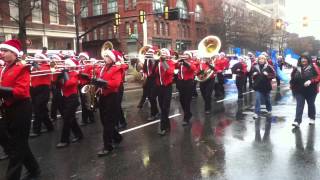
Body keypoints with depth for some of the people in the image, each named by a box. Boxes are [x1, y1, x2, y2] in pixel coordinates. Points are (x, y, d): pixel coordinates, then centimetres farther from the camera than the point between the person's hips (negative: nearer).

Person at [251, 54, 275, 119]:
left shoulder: (268, 67, -7)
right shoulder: (255, 67, 1)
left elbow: (273, 74, -5)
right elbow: (252, 75, 13)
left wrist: (268, 75, -21)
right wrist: (254, 75, -9)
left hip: (266, 86, -1)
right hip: (258, 86, 1)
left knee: (267, 99, 17)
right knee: (257, 100, -6)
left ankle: (269, 110, 40)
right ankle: (257, 113, -4)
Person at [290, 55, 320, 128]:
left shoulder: (313, 67, -8)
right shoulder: (297, 68, 2)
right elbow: (292, 78, 13)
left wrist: (311, 81, -27)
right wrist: (292, 86, 8)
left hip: (311, 90, -1)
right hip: (299, 90, 2)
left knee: (311, 104, 15)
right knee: (299, 105, -5)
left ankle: (312, 118, 35)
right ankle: (297, 121, -12)